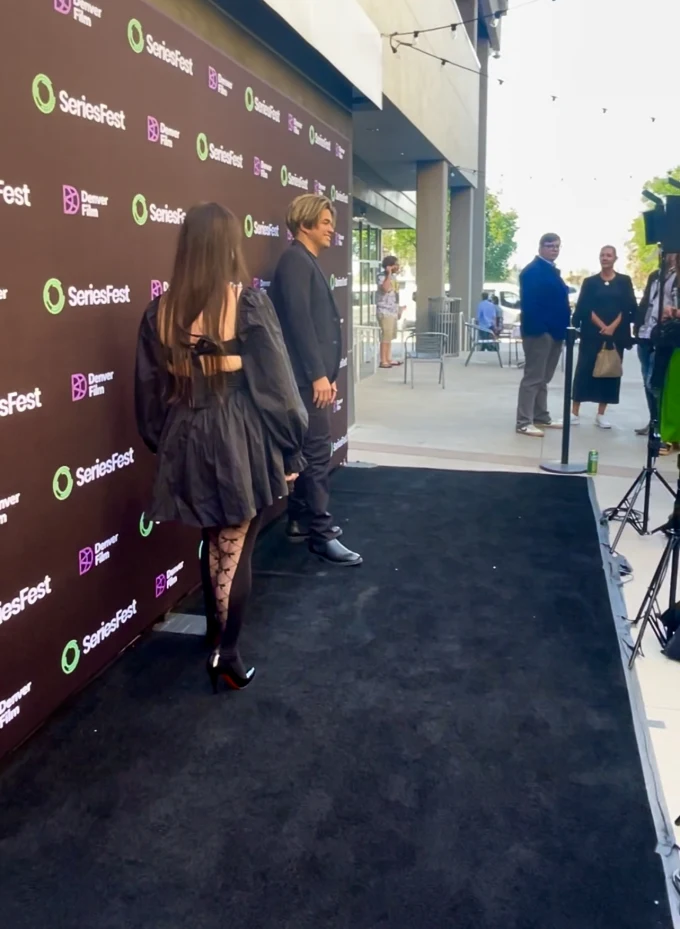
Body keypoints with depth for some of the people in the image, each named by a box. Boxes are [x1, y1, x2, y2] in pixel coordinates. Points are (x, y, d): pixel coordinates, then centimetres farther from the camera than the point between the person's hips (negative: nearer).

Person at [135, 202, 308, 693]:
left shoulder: (161, 311, 0)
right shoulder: (249, 303, -11)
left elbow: (150, 393, 6)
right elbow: (275, 384, -10)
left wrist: (164, 445, 19)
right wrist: (290, 449, -1)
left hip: (187, 445, 4)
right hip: (243, 443, -4)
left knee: (216, 548, 21)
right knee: (236, 553, 10)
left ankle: (222, 639, 38)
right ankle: (228, 655, 20)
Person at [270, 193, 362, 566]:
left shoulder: (308, 262, 19)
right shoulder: (295, 260, -10)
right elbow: (299, 320, -19)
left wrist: (327, 373, 17)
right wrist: (318, 374, -21)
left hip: (315, 374, 10)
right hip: (308, 376, -10)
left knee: (310, 452, 14)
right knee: (317, 454, -6)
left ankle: (301, 521, 24)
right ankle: (321, 534, 2)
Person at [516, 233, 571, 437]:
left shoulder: (552, 270, 18)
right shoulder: (533, 271, -11)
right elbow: (528, 303, -20)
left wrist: (564, 327, 12)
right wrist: (536, 328, -25)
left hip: (554, 331, 9)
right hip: (539, 331, -9)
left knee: (543, 378, 16)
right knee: (533, 377, -6)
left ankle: (541, 417, 25)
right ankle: (524, 422, -2)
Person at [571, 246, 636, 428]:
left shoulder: (624, 281, 8)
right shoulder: (590, 282, 6)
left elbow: (629, 308, 0)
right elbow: (585, 308, -3)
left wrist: (612, 327, -13)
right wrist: (602, 326, -14)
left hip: (616, 335, 1)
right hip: (592, 334, -1)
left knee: (609, 372, 2)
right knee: (585, 370, -4)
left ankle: (600, 415, 9)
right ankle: (575, 412, 0)